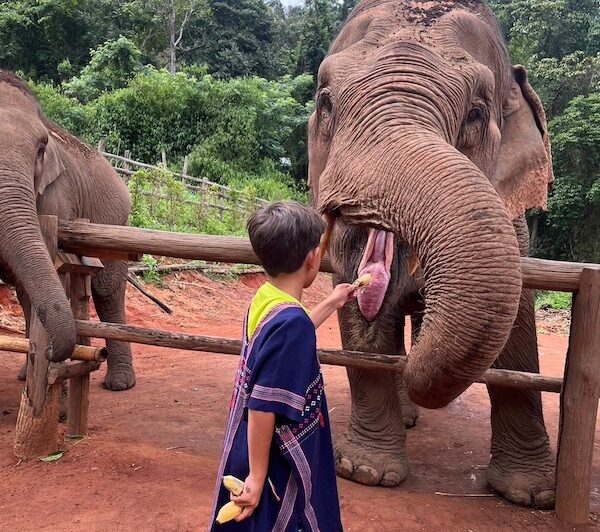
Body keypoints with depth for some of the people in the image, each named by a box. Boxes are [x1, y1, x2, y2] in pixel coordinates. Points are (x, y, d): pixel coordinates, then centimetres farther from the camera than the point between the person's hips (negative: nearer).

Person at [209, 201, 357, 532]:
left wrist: (332, 303, 31)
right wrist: (258, 475, -21)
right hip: (275, 461, -8)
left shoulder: (264, 299, 0)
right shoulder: (291, 320, -27)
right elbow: (263, 405, -28)